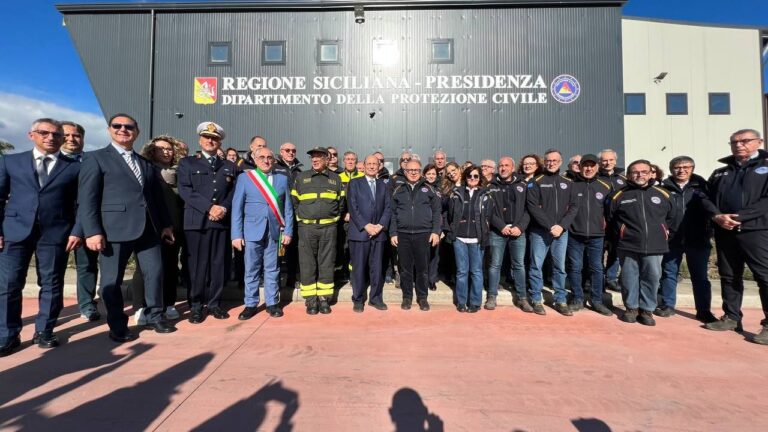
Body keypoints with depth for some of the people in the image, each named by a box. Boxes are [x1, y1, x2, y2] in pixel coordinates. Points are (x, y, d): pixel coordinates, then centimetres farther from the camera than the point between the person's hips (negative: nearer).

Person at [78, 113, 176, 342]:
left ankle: (154, 316, 25)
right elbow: (87, 198, -5)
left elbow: (157, 196, 17)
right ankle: (118, 326, 21)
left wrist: (166, 223, 11)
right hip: (115, 228, -4)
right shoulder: (96, 158, 3)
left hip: (148, 228, 5)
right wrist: (92, 231, -14)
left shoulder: (147, 164, 18)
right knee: (112, 280, 5)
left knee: (155, 273, 8)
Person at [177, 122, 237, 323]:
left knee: (219, 265, 5)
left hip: (222, 222, 2)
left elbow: (233, 193, 9)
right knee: (197, 265, 2)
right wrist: (209, 207, -14)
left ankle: (214, 303, 17)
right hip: (197, 221, -2)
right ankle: (196, 305, 14)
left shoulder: (230, 166, 17)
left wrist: (224, 209, -10)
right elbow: (185, 191, -3)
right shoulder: (187, 163, 10)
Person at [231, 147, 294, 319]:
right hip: (252, 231, -1)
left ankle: (272, 303, 21)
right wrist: (237, 234, -6)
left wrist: (288, 231, 0)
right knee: (251, 270, 7)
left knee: (272, 269, 9)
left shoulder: (282, 179, 8)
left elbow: (288, 207, 6)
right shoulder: (244, 178, 3)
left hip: (275, 231, 1)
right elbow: (237, 207, 0)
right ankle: (251, 304, 20)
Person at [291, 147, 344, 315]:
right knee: (307, 264, 2)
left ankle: (324, 298, 14)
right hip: (306, 227, 0)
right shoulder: (301, 178, 9)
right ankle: (310, 299, 12)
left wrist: (334, 217, 9)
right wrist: (301, 217, 8)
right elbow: (294, 201, 13)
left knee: (326, 264, 4)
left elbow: (341, 203, 16)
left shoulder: (335, 179, 10)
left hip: (329, 227, 0)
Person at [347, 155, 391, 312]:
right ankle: (358, 300, 14)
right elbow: (352, 207, -5)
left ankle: (376, 298, 19)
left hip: (379, 233, 3)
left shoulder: (383, 185, 15)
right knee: (358, 268, 2)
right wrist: (366, 226, -13)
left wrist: (380, 225, -8)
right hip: (359, 232, -3)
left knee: (377, 268, 7)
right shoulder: (354, 183, 5)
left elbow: (388, 208, 7)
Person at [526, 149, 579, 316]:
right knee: (536, 266, 1)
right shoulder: (536, 182, 0)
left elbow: (573, 207, 5)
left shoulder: (568, 183, 11)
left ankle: (560, 301, 20)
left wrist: (562, 225, -10)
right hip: (539, 232, -3)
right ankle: (536, 300, 12)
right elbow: (533, 206, -9)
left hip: (562, 232, 3)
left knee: (560, 267, 9)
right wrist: (550, 226, -15)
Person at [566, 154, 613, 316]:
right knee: (575, 268, 5)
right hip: (574, 235, -2)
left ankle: (596, 300, 20)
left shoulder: (605, 187, 6)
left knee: (597, 268, 8)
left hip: (596, 236, 2)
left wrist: (605, 225, 7)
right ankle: (577, 299, 17)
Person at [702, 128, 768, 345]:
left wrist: (738, 217, -16)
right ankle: (731, 317, 20)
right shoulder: (720, 173, 17)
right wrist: (717, 216, -9)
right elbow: (707, 199, 10)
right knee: (729, 276, 10)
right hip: (724, 232, 4)